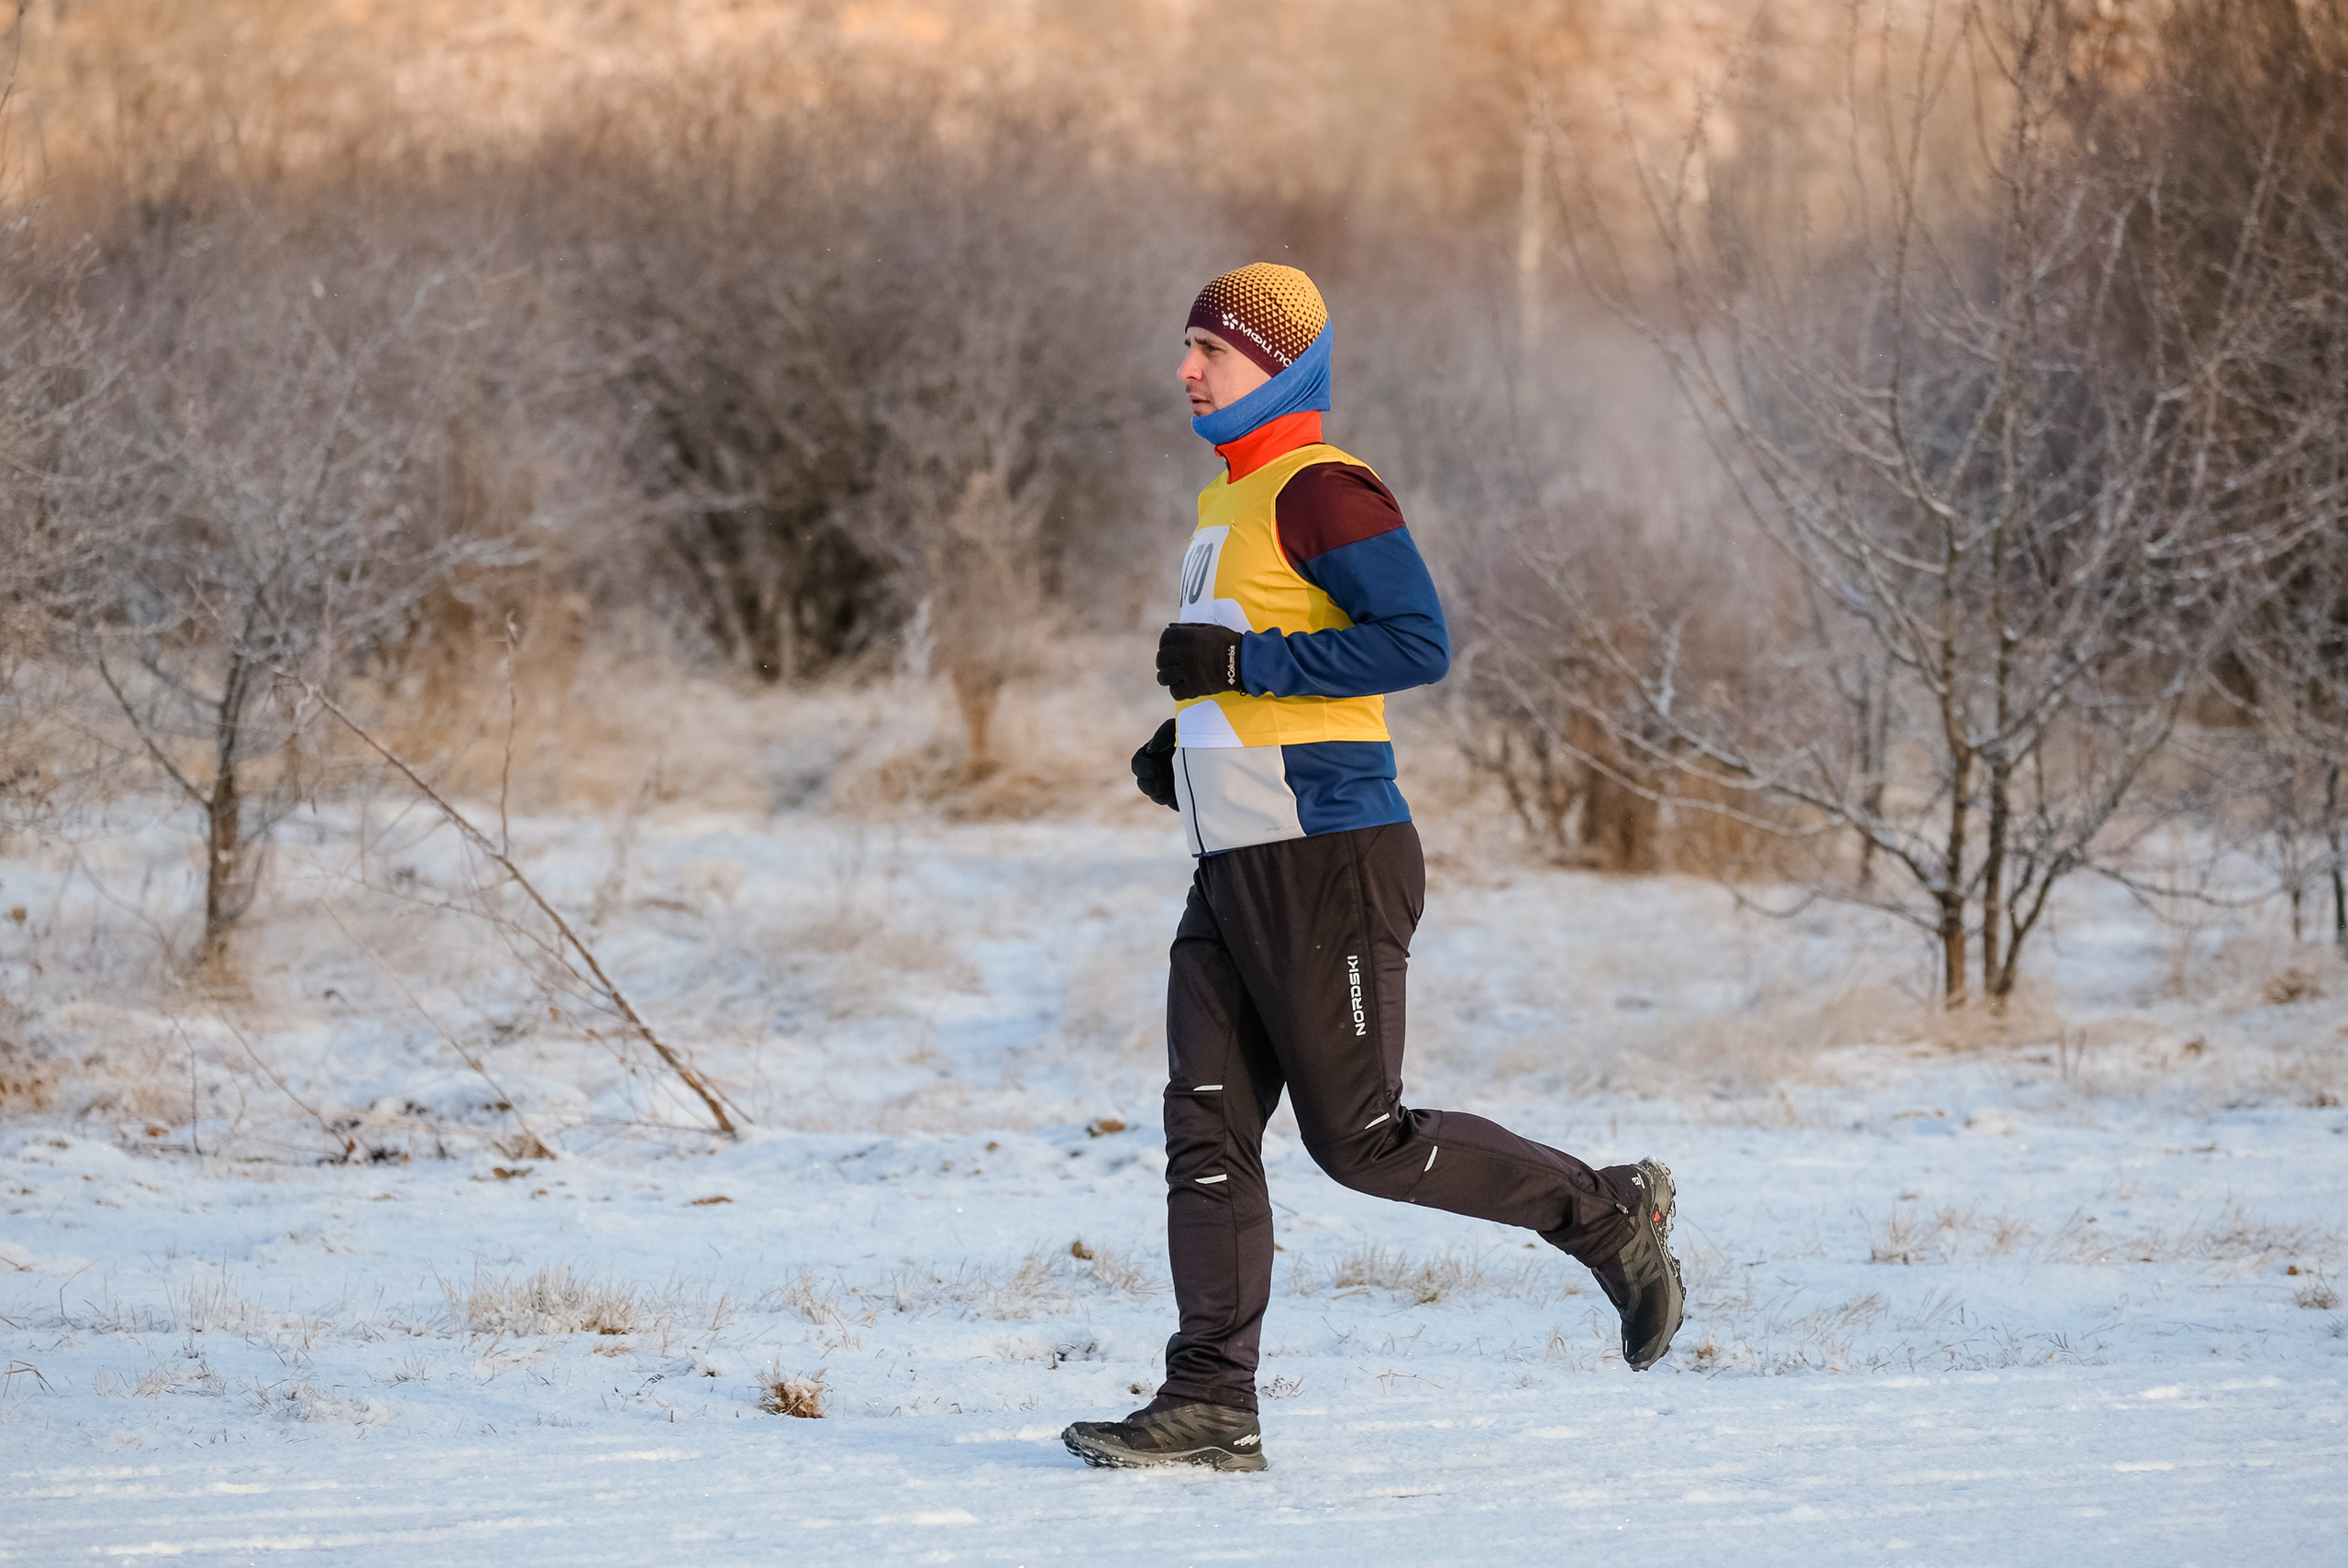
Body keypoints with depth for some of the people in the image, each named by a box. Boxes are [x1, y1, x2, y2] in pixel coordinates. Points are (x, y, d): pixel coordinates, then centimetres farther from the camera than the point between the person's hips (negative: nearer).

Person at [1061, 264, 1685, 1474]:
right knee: (1207, 1133, 1)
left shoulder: (1321, 491, -12)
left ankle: (1607, 1213, 11)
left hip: (1327, 864, -9)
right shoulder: (1229, 504, 19)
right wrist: (1188, 743, 15)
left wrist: (1241, 663, -21)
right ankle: (1211, 1406, 0)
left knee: (1362, 1138, -6)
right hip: (1232, 874, 9)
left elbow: (1418, 642, -22)